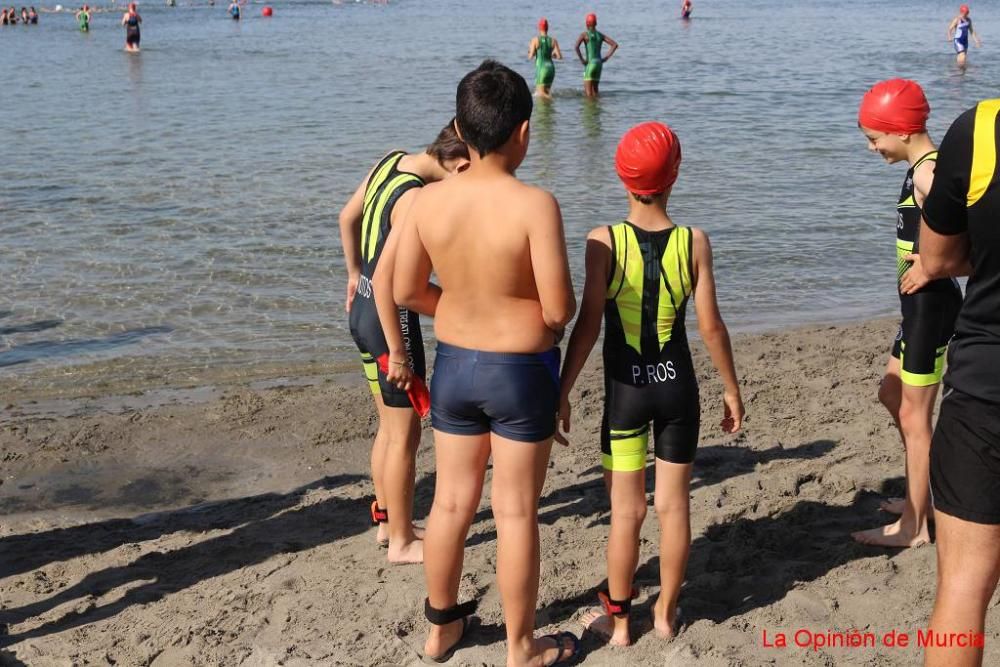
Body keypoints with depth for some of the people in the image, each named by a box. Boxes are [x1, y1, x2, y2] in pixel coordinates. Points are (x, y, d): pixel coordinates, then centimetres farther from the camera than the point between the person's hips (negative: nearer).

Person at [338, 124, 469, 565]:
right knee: (405, 435, 5)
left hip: (363, 309, 9)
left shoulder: (391, 162, 2)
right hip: (389, 318, -9)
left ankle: (386, 520, 35)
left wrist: (355, 274, 28)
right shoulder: (416, 200, -26)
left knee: (389, 426, 21)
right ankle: (401, 542, 17)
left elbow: (347, 218, 17)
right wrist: (397, 350, -20)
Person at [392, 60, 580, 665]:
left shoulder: (429, 200, -8)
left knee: (452, 502, 19)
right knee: (516, 513, 9)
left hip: (454, 365, 5)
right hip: (522, 372, -4)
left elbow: (406, 291, 1)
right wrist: (549, 306, 2)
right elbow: (559, 310, -21)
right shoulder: (535, 204, -22)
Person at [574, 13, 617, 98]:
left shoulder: (584, 34, -5)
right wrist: (606, 57, 8)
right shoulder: (600, 35, 11)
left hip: (590, 63, -6)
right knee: (595, 89, 15)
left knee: (588, 91, -6)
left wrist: (581, 59, -12)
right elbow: (615, 45, 8)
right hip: (599, 63, 6)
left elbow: (576, 46, -22)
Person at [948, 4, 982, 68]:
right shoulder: (957, 19, -13)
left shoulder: (969, 20, 8)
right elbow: (950, 29, -19)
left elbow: (971, 31, 17)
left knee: (962, 59, 10)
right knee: (962, 57, -21)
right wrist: (949, 37, -39)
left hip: (965, 41, 7)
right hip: (958, 41, -7)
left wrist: (976, 41, 14)